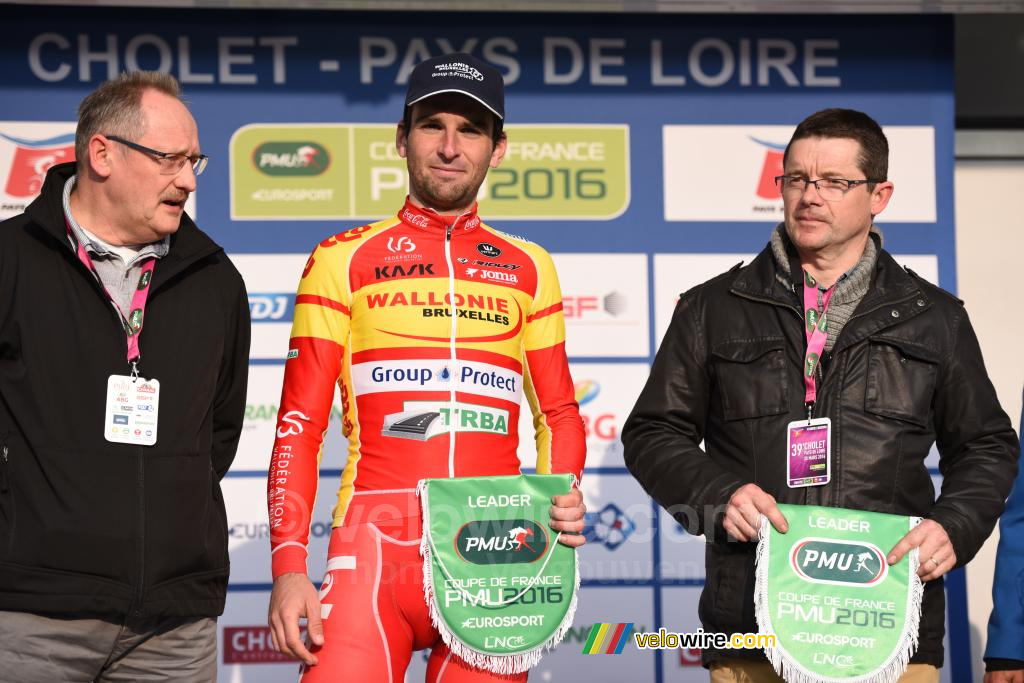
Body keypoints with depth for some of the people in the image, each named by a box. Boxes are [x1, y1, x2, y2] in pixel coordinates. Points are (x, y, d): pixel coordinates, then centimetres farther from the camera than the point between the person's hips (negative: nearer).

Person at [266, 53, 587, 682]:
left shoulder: (527, 269, 15)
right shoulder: (344, 261, 9)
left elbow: (558, 411, 20)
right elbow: (300, 425, 5)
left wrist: (565, 499, -1)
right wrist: (288, 565, -5)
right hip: (376, 553, -2)